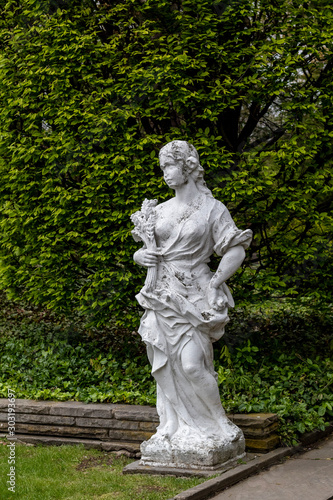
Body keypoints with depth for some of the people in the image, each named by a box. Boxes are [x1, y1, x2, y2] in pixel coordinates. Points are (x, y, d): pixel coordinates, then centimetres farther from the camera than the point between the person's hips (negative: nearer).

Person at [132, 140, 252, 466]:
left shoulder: (211, 208, 0)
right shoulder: (160, 210, 14)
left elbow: (237, 250, -4)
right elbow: (144, 250, 21)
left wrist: (214, 284, -10)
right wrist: (140, 256, -2)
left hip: (193, 295, -5)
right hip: (161, 295, 5)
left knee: (192, 364, -14)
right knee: (165, 365, 4)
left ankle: (221, 424, 4)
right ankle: (172, 430, 14)